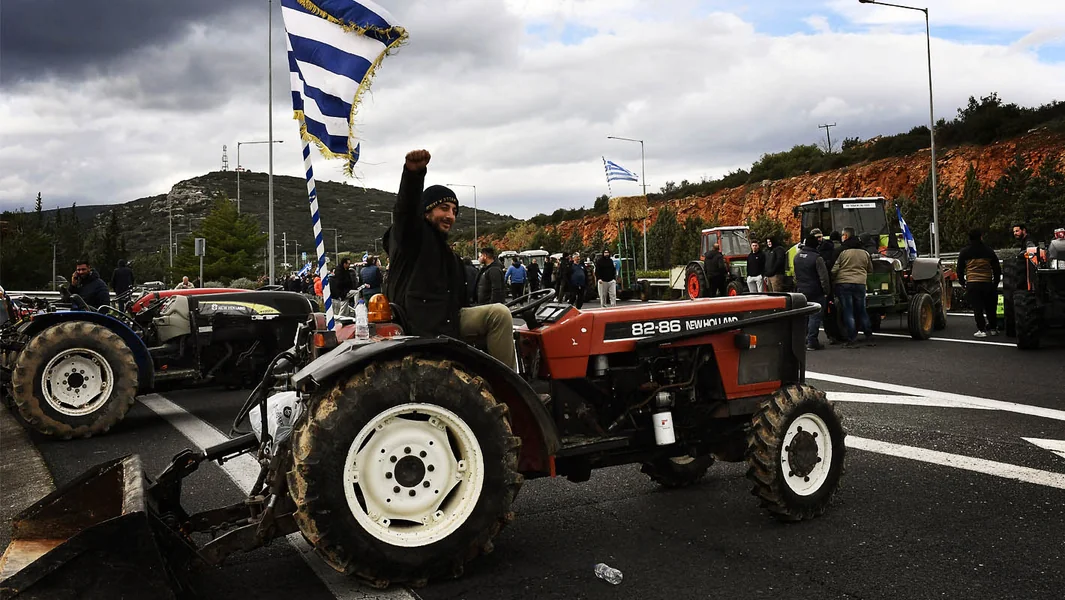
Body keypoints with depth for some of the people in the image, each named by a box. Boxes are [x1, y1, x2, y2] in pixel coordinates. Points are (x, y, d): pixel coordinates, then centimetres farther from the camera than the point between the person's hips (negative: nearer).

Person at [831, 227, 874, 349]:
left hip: (843, 284, -4)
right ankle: (869, 337, 19)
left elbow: (834, 269, -11)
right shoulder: (864, 252, 8)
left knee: (848, 312, 0)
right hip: (860, 284, 4)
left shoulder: (841, 251, -8)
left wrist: (832, 280, 6)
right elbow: (870, 269, 19)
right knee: (862, 311, 16)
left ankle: (852, 340, -2)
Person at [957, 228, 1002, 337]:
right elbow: (997, 268, 10)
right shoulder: (988, 250, 7)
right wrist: (996, 282, 20)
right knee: (990, 307, 14)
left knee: (977, 308, -2)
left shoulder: (964, 252, 4)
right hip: (987, 283, 2)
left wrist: (962, 283, 15)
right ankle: (993, 328, 22)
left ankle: (982, 330, -6)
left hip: (972, 284, -2)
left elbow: (960, 269, 5)